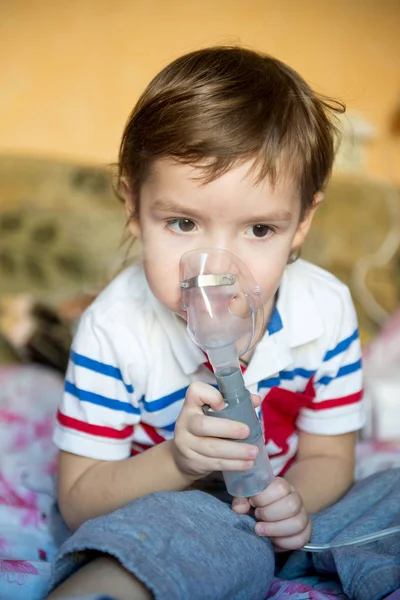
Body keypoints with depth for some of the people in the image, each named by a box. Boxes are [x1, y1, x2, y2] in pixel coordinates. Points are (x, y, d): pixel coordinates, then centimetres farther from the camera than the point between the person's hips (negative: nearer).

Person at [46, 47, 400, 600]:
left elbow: (330, 457, -2)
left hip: (277, 514, 4)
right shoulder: (115, 329, -20)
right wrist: (175, 461, -33)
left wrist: (294, 497, -26)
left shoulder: (326, 310, -13)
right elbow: (78, 501, -14)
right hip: (166, 511, -3)